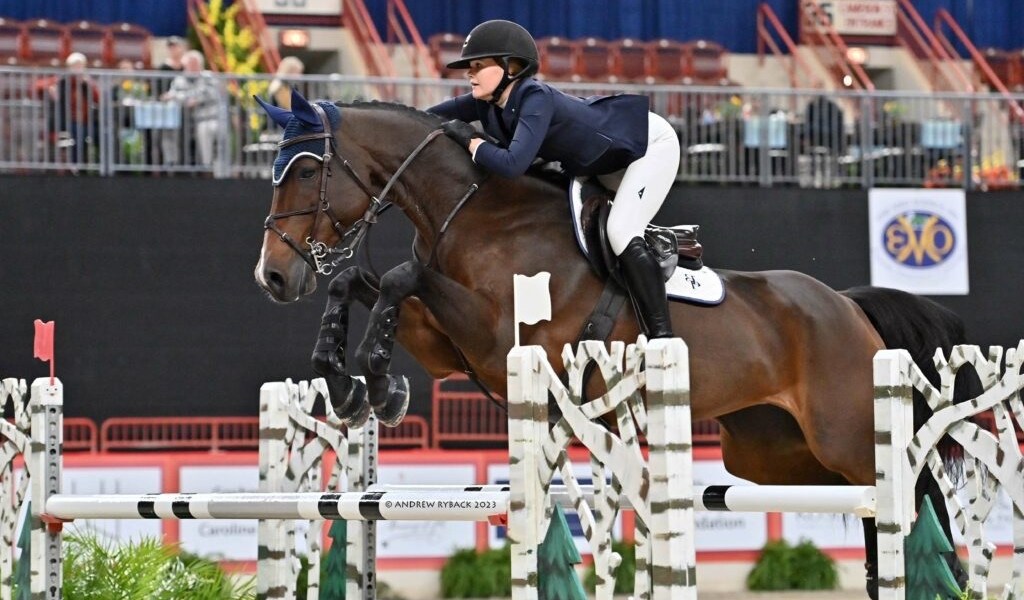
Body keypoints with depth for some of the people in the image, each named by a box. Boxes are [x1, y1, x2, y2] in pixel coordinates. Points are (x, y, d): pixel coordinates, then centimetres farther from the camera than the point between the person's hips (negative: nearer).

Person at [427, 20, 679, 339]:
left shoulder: (535, 98, -35)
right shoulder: (485, 104, -11)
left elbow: (513, 164, -46)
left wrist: (470, 140, -31)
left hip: (652, 142, -10)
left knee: (621, 232, -23)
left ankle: (663, 338, -25)